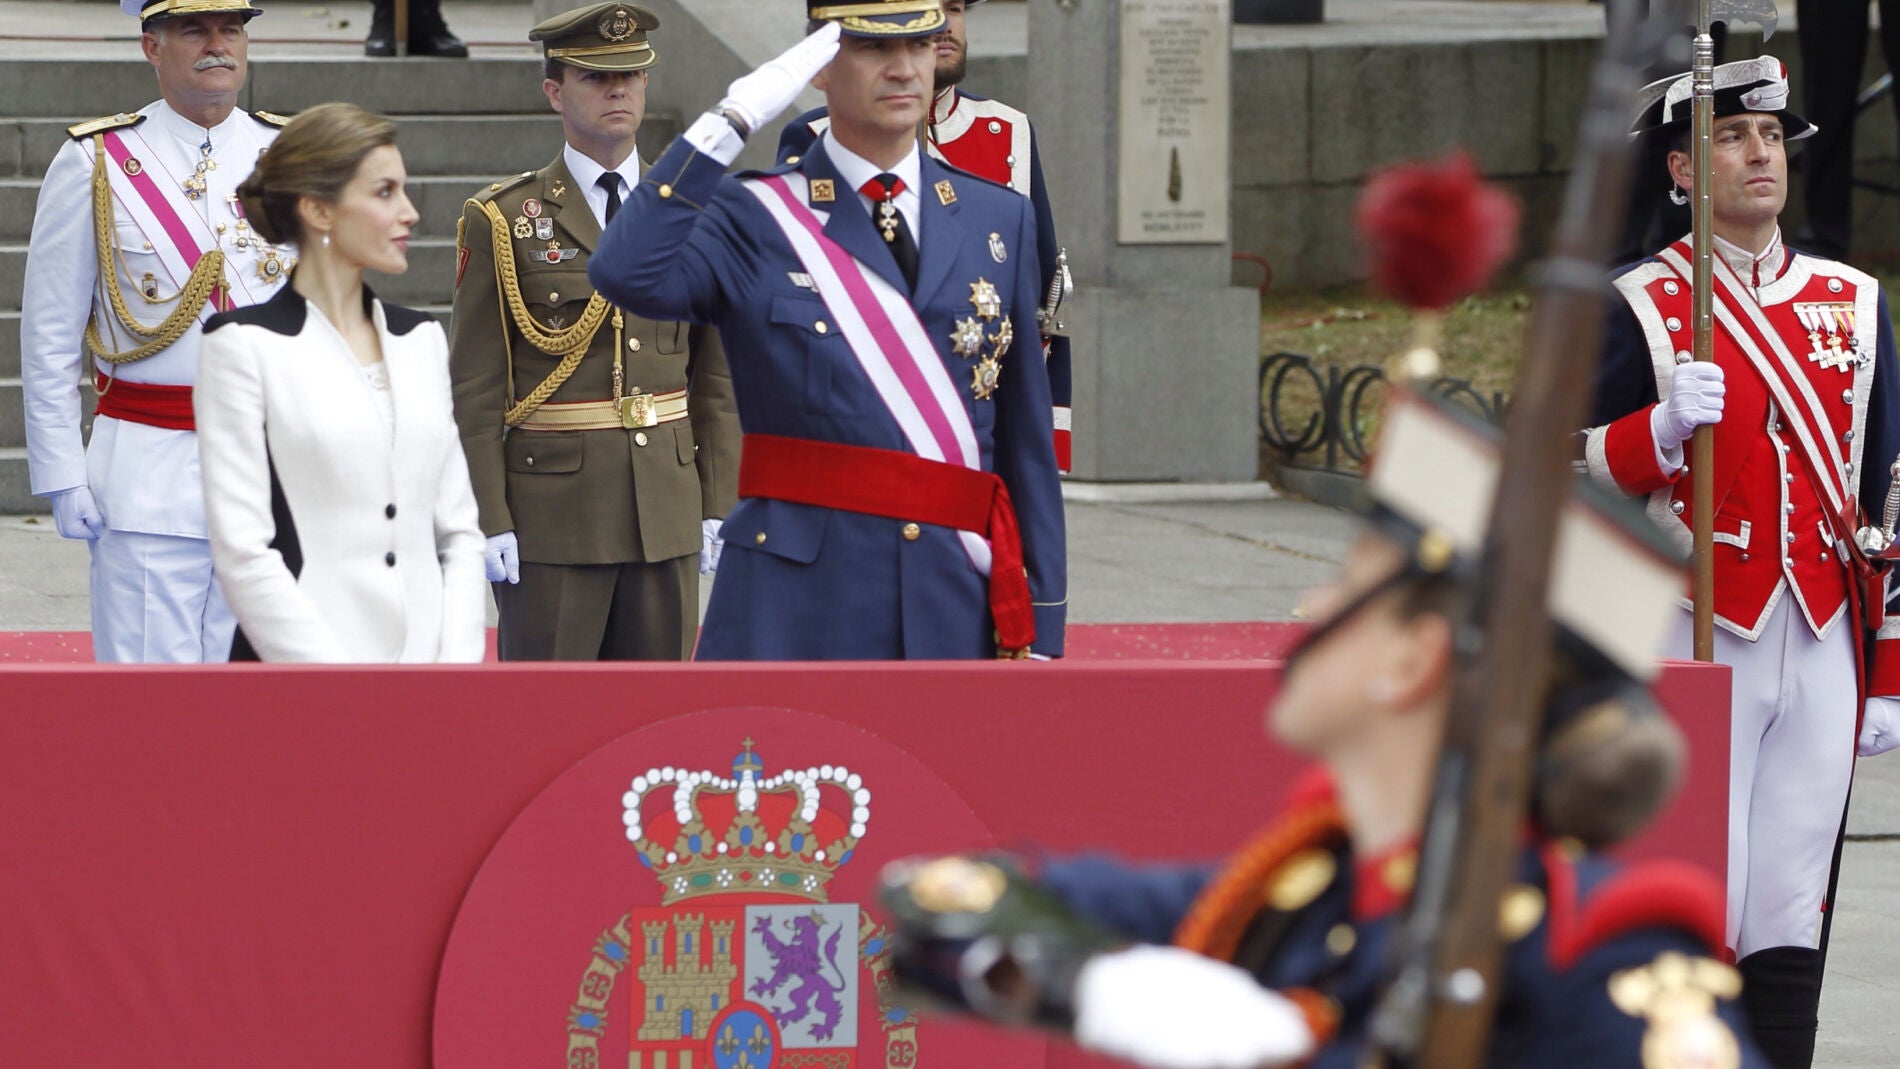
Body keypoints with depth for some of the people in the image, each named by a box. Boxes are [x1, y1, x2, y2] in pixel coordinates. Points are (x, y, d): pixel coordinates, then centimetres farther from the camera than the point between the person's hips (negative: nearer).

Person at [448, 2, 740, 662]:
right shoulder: (504, 223, -1)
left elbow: (716, 378, 11)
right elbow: (474, 391, -4)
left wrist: (719, 508, 4)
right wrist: (490, 523, -10)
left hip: (667, 512, 4)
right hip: (551, 515, -4)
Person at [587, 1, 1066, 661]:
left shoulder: (1000, 221, 12)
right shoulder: (754, 219, 2)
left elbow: (1027, 442, 12)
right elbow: (627, 276, -20)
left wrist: (1039, 625, 8)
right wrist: (731, 123, -19)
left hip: (956, 607, 3)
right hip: (797, 616, -3)